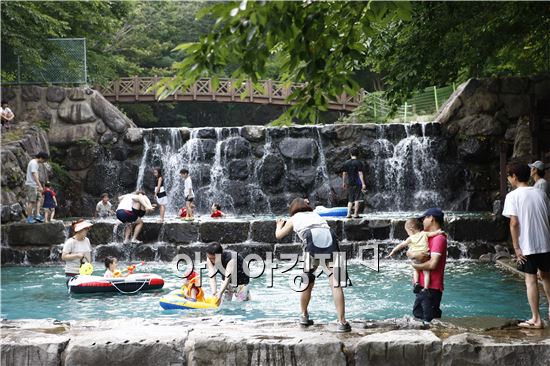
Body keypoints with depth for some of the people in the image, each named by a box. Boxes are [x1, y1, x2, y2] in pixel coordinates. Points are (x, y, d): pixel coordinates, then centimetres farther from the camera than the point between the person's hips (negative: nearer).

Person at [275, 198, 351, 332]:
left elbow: (278, 235, 42)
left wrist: (279, 225, 63)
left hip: (313, 239, -2)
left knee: (308, 281, 16)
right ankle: (342, 322, -17)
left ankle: (304, 316, 28)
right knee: (335, 281, -8)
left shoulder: (294, 218, 31)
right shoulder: (315, 214, 39)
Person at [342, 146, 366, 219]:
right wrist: (363, 183, -13)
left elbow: (344, 173, 9)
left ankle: (348, 214, 4)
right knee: (357, 199, 1)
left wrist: (343, 182, 20)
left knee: (350, 200, 11)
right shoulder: (358, 163, -9)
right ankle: (355, 214, 0)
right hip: (357, 183, -4)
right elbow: (360, 173, -13)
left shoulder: (346, 163, 5)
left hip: (349, 183, 4)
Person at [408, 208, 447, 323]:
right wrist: (411, 254, -7)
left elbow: (432, 264, -24)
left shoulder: (439, 238, -15)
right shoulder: (428, 237, 15)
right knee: (417, 314, 18)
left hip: (432, 288, -10)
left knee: (430, 320, -5)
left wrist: (415, 266, -7)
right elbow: (409, 252, 17)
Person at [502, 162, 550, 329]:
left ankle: (536, 319, 4)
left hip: (527, 246, -5)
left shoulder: (513, 196, -7)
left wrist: (516, 247, -9)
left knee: (531, 280, 2)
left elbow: (514, 223, -13)